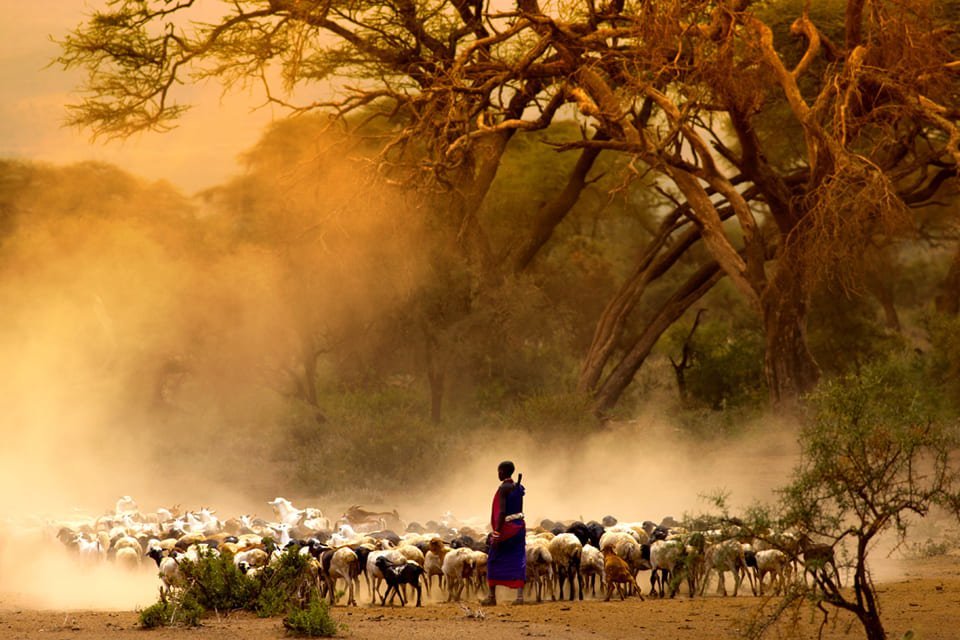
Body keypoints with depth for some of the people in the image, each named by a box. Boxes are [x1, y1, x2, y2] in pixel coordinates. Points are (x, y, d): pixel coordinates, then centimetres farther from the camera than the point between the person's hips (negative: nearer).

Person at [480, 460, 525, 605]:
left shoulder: (503, 488, -15)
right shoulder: (518, 488, 9)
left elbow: (502, 512, -21)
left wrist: (497, 534, -21)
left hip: (506, 527, -7)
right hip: (519, 526, 7)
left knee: (494, 561, 7)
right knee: (518, 561, 4)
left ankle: (492, 596, 11)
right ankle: (520, 595, -5)